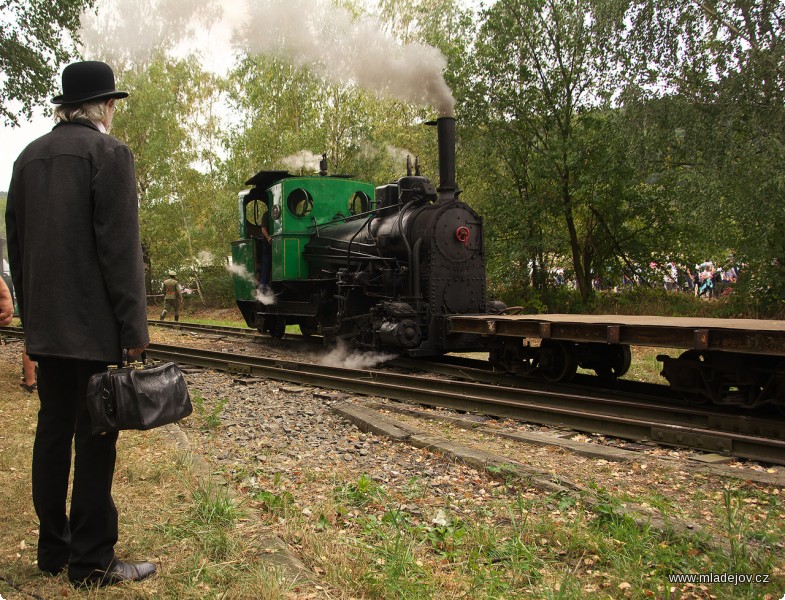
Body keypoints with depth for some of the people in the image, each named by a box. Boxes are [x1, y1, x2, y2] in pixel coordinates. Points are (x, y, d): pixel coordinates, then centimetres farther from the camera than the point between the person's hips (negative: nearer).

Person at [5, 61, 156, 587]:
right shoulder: (109, 152, -8)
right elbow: (120, 247, -14)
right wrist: (135, 328, -13)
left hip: (44, 325, 7)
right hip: (94, 325, -7)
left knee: (53, 430, 13)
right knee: (94, 438, -1)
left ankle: (53, 549, 23)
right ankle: (92, 561, 7)